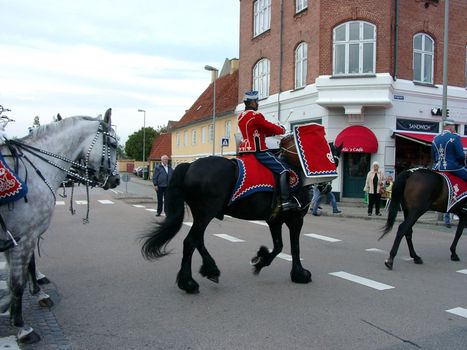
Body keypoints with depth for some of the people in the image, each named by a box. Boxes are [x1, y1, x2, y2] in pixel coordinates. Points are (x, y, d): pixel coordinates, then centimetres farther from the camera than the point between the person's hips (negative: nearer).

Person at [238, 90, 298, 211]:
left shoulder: (241, 116, 16)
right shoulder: (255, 115, -13)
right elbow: (270, 127, -6)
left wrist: (273, 131, 14)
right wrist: (282, 130, 13)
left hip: (244, 149, 10)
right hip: (258, 150, -10)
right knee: (283, 168, -11)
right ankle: (286, 201, -18)